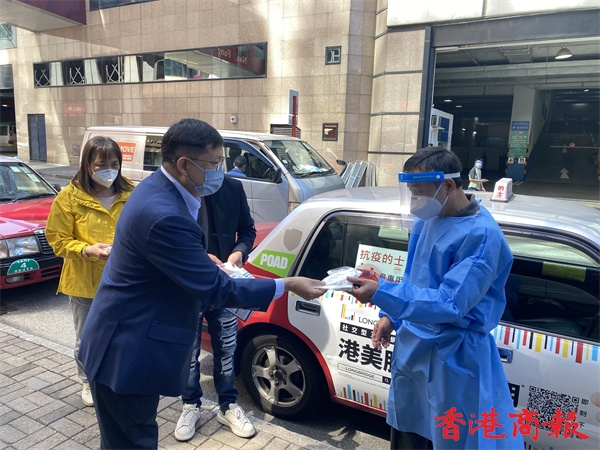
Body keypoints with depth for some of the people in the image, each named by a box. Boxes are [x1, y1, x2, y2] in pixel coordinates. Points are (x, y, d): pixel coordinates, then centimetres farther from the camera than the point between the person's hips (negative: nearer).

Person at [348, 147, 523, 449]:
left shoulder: (481, 235, -24)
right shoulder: (426, 219, 1)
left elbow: (450, 304, -29)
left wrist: (381, 294, -35)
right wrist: (390, 316, 9)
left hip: (453, 357, -7)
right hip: (411, 345, 8)